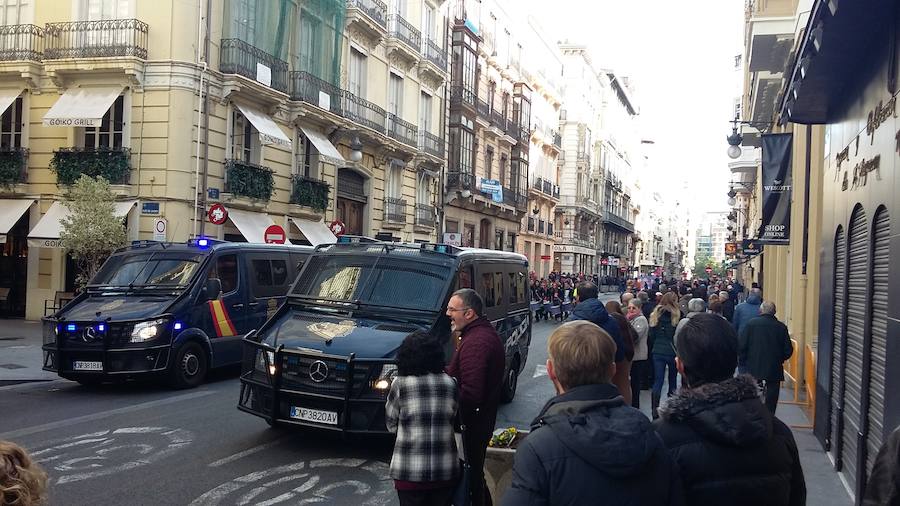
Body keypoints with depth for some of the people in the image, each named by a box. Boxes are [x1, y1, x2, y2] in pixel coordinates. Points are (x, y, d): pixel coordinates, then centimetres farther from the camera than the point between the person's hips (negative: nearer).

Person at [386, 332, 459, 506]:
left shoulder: (400, 384, -9)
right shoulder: (450, 383, -1)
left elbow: (391, 424, 1)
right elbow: (452, 418, 7)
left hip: (411, 472, -2)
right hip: (445, 470, 3)